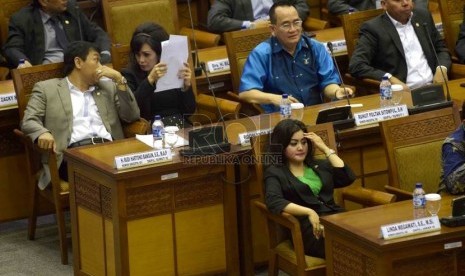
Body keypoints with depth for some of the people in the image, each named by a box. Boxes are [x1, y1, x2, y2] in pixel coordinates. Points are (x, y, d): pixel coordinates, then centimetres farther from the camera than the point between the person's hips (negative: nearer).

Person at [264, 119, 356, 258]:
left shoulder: (319, 165, 27)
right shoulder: (275, 173, 9)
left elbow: (348, 178, 11)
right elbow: (274, 202, -11)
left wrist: (326, 149, 13)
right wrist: (309, 212, -23)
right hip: (308, 227, -5)